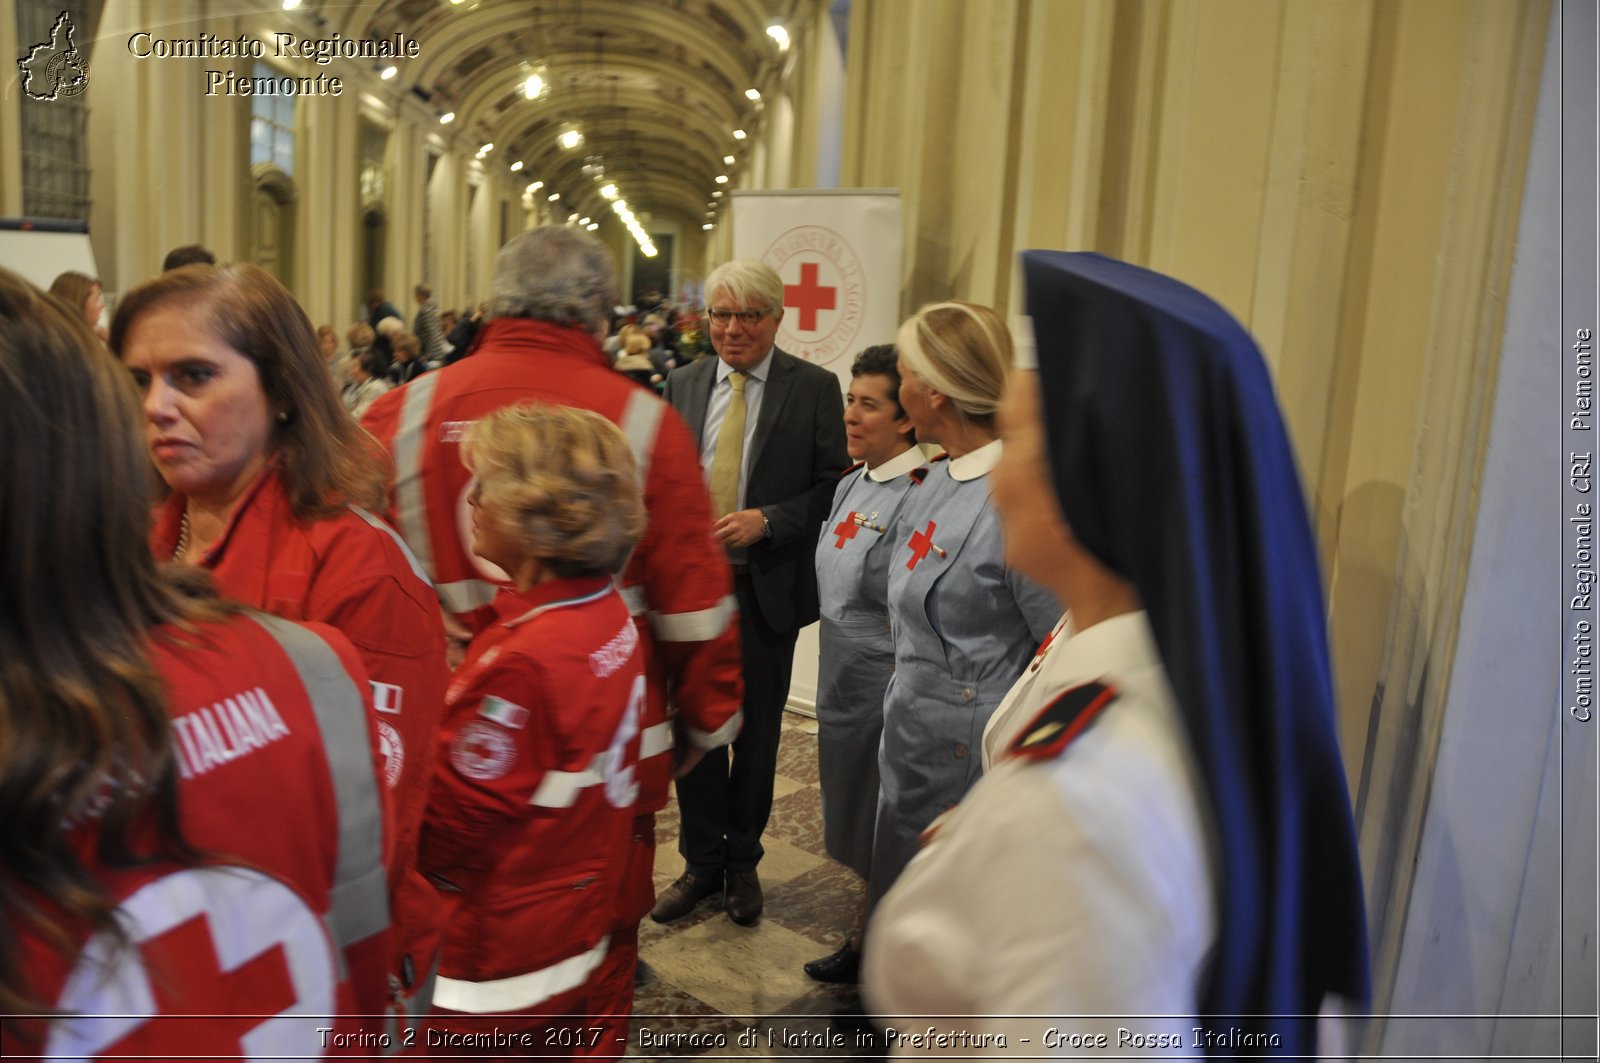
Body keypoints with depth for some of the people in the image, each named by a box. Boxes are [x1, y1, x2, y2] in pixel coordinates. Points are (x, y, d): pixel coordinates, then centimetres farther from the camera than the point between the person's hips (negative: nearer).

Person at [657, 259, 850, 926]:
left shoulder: (813, 388, -5)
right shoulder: (683, 385, 7)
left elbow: (834, 486, -7)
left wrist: (765, 520, -18)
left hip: (768, 587, -2)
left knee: (757, 732, 12)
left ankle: (742, 863, 32)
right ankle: (701, 862, 29)